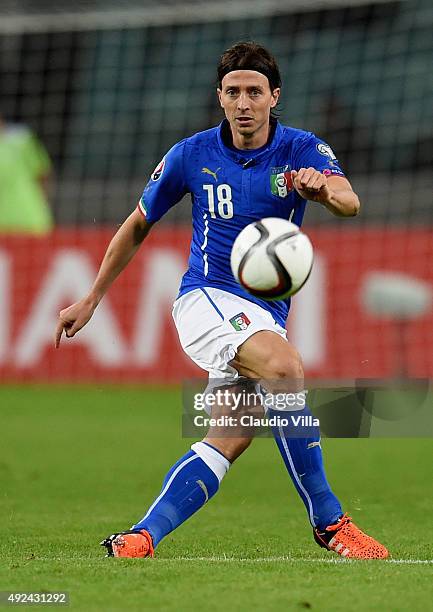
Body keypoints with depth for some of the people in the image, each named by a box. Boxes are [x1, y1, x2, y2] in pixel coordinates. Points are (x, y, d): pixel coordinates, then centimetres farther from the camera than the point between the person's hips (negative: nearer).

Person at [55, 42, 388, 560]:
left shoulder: (302, 150, -4)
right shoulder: (191, 155, -3)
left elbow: (350, 203, -25)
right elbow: (137, 225, 12)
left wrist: (324, 189, -50)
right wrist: (92, 299, 14)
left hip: (267, 316, 3)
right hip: (205, 298, -3)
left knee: (229, 442, -10)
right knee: (284, 364, -31)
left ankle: (139, 539, -4)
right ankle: (328, 520, -26)